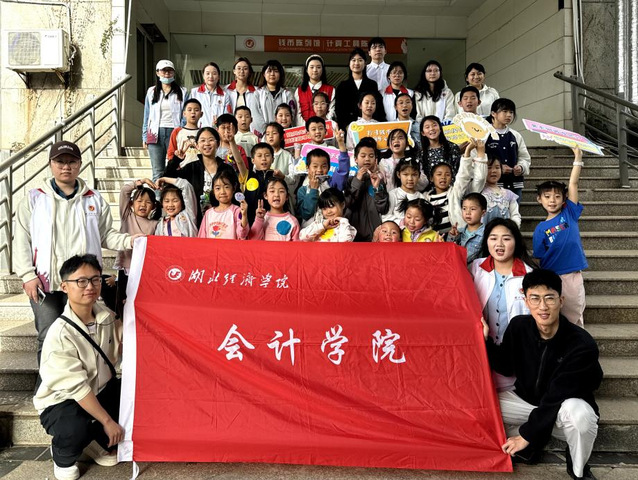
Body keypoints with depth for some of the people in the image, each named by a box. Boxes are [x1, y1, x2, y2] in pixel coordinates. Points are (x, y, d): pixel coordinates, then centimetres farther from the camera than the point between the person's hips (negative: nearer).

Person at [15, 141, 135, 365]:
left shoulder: (94, 199, 11)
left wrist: (129, 240, -9)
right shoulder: (34, 199, 7)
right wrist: (28, 275, -6)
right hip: (44, 282, -1)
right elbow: (22, 240, 4)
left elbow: (106, 235, 11)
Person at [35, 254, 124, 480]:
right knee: (75, 429, -36)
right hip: (62, 401, -6)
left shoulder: (107, 317, -7)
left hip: (102, 390, 6)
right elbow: (77, 387, -26)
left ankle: (100, 442, 15)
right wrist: (107, 421, -23)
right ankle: (63, 457, 5)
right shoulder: (61, 334, -26)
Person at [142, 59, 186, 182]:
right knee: (158, 172, -1)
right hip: (156, 134, 2)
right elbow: (147, 116, 16)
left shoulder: (182, 92, 8)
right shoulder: (151, 92, 14)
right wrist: (145, 137, 11)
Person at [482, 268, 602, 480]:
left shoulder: (582, 345, -27)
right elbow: (507, 368, -1)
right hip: (527, 400, 4)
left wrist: (526, 434, -22)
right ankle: (528, 445, 9)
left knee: (578, 412, -39)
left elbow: (556, 397, -25)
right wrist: (485, 341, -18)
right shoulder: (519, 326, -13)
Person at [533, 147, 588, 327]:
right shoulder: (540, 228, 0)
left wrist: (578, 159, -7)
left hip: (573, 276, 1)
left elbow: (573, 184, -4)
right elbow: (540, 256, 0)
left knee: (574, 315, 12)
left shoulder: (569, 214, 2)